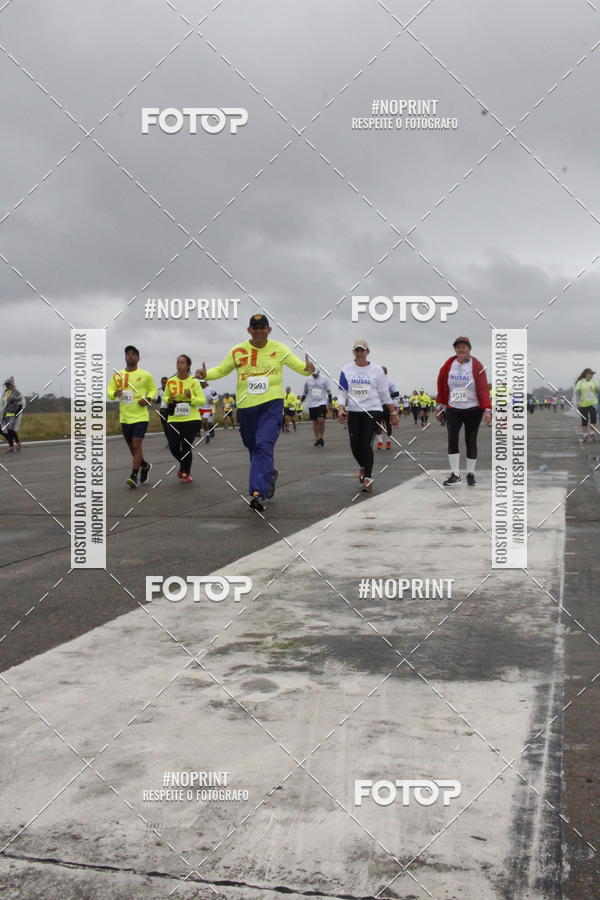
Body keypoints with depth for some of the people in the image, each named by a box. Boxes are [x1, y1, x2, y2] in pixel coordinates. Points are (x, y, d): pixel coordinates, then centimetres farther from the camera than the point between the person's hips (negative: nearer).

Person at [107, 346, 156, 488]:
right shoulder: (117, 375, 5)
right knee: (132, 446, 13)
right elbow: (109, 391, 10)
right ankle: (145, 466, 39)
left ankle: (134, 476, -11)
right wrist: (114, 394, -14)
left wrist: (148, 399, -9)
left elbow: (153, 389, 12)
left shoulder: (145, 375, -1)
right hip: (124, 417, 4)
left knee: (136, 444, -14)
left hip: (141, 416, -4)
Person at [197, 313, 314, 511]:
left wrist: (308, 368, -19)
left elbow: (300, 366, 4)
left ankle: (259, 493, -23)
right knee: (253, 448, 14)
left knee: (264, 446, -19)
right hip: (246, 406, 3)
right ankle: (269, 475, 44)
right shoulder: (238, 351, 3)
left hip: (272, 404, -3)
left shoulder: (279, 349, 1)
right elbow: (221, 370, 11)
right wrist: (206, 374, -9)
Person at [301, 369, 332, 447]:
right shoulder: (308, 380, 7)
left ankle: (321, 437, 2)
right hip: (311, 405, 2)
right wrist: (301, 402, 8)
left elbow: (329, 392, 4)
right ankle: (317, 439, 13)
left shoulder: (324, 379, 1)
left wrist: (330, 403, 1)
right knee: (315, 422, 4)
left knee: (321, 420, -15)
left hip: (322, 403, -2)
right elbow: (304, 392, 15)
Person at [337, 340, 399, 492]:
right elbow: (343, 392, 5)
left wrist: (393, 413, 6)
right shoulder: (346, 370, 4)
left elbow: (384, 394, 5)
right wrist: (341, 408, -12)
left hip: (373, 410, -2)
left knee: (366, 444, -12)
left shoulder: (376, 370, 1)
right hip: (353, 412, 2)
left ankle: (368, 478, -1)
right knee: (355, 446, 5)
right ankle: (363, 467, 37)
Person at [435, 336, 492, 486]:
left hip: (473, 410, -2)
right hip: (453, 410, 3)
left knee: (471, 441, 5)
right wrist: (441, 404, 11)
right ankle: (455, 475, -2)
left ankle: (470, 474, 18)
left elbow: (483, 388, -15)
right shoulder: (449, 364, 0)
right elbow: (441, 383, 9)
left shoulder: (477, 366, -10)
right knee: (452, 440, -6)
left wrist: (487, 409, -22)